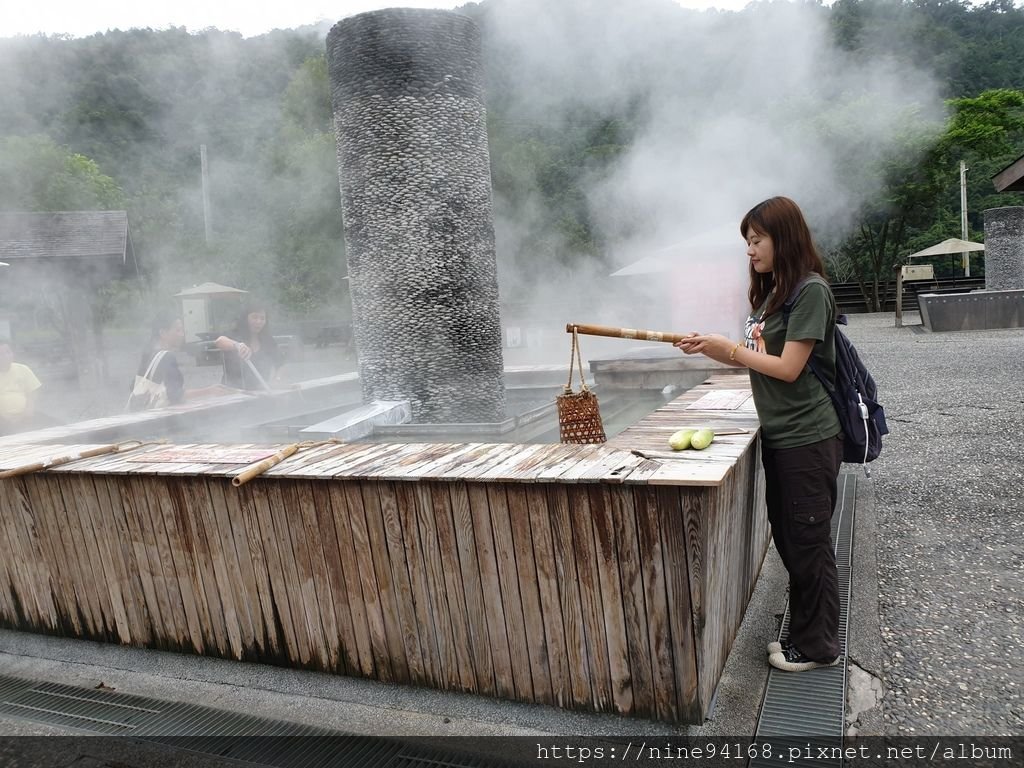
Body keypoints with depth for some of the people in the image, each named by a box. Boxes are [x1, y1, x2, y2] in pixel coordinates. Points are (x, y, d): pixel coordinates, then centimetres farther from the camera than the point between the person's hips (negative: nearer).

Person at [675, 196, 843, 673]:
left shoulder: (810, 290, -15)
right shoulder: (772, 292, 13)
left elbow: (788, 368, -18)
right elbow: (755, 358, 12)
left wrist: (728, 348, -12)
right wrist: (709, 348, -2)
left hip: (807, 440, -9)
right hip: (778, 436, 9)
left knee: (808, 543, 4)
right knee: (788, 541, 16)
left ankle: (819, 647, 21)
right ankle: (802, 632, 31)